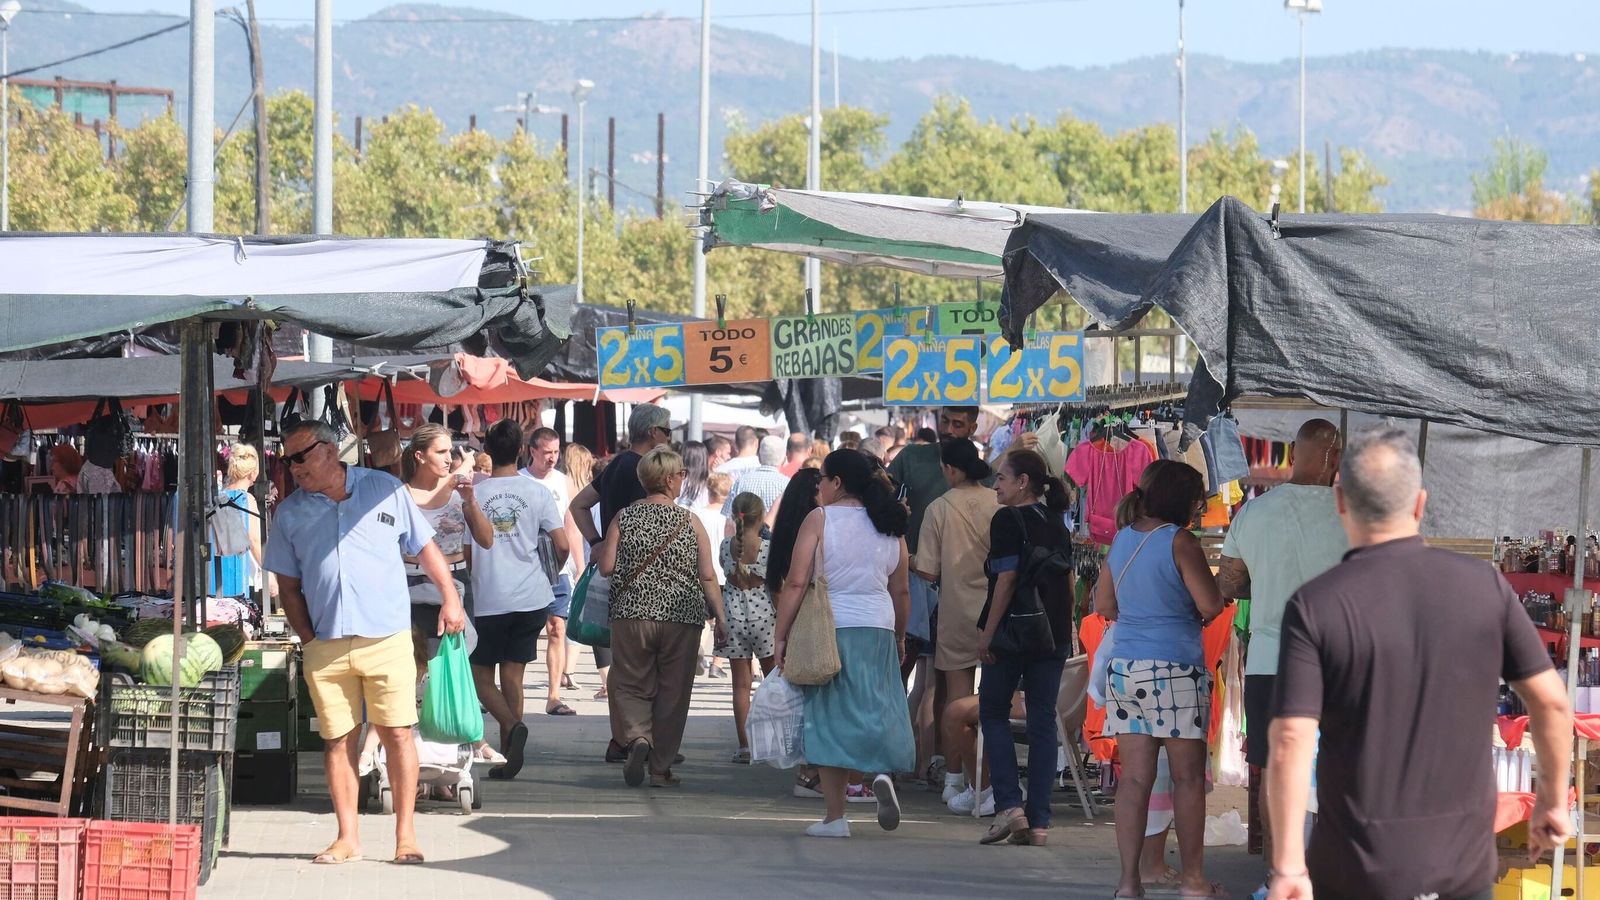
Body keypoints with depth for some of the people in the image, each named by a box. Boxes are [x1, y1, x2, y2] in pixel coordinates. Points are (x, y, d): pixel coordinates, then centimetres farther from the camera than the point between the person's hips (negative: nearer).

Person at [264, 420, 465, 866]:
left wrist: (450, 598, 5)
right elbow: (288, 585, 12)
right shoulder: (291, 513, 7)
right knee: (337, 741, 4)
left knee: (398, 735, -3)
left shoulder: (385, 490, 3)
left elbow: (425, 547, 11)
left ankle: (406, 834, 4)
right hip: (325, 645, 2)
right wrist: (308, 639, 3)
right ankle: (347, 837, 11)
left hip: (387, 640, -2)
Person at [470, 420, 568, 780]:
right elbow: (561, 545, -3)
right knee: (512, 675, 9)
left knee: (481, 673, 8)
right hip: (531, 597, 2)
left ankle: (513, 725, -18)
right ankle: (508, 753, 7)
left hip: (487, 599, -2)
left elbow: (464, 550, 1)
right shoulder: (537, 492, -1)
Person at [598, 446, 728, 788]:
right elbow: (707, 576, -2)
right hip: (681, 618, 0)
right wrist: (720, 618, 6)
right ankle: (661, 768, 9)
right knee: (672, 693, 8)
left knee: (630, 686, 9)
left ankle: (637, 737, -20)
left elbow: (607, 567, -2)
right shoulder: (689, 521, 0)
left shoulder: (624, 518, 0)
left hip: (631, 615, 0)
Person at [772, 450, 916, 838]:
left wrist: (780, 637, -6)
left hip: (829, 630, -3)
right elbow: (900, 591, 13)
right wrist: (900, 638, 25)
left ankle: (835, 817, 3)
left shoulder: (820, 520, -4)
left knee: (831, 719, 3)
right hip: (878, 629, 3)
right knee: (876, 706, 13)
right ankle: (883, 773, -16)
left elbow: (796, 583, -10)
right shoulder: (889, 526, 9)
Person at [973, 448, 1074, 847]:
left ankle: (1010, 804, -6)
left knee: (994, 713, 8)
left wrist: (988, 633, -14)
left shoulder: (1008, 520, -10)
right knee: (1043, 721, 6)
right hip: (1053, 634, 6)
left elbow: (1006, 578, -16)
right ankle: (1038, 821, 3)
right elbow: (1068, 581, 14)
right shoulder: (1056, 522, 11)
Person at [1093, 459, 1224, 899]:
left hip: (1124, 667, 6)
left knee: (1134, 777, 4)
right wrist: (1188, 613, 6)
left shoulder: (1122, 540, 10)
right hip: (1175, 670, -6)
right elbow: (1210, 605, -15)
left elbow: (1104, 605, 18)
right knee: (1188, 777, 5)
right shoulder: (1179, 542, -10)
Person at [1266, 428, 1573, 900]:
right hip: (1464, 862, 2)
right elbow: (1552, 702, 1)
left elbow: (1290, 744, -17)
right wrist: (1553, 800, 15)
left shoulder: (1315, 605, -12)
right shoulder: (1484, 586, -4)